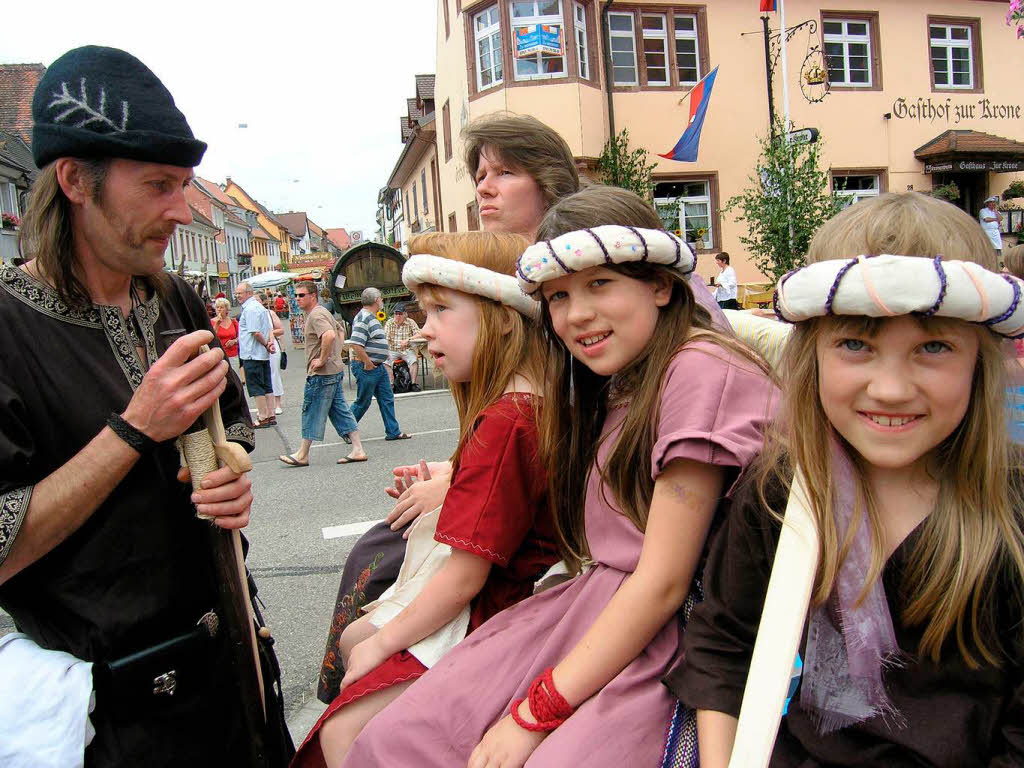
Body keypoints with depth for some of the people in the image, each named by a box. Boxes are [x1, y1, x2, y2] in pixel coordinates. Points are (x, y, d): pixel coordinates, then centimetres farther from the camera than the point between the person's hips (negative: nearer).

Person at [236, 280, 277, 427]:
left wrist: (266, 345, -8)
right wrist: (270, 342, 1)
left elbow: (256, 333, -21)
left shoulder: (250, 309, -16)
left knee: (256, 387, -3)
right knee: (266, 386, 12)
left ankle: (263, 418, 0)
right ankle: (270, 416, 17)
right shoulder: (259, 306, 16)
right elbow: (270, 328, 15)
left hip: (252, 354, -9)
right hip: (263, 354, 9)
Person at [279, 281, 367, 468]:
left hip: (321, 373, -10)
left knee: (311, 412, 1)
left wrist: (322, 359, -24)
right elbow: (340, 332, 29)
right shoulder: (323, 312, 17)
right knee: (340, 411, 10)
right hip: (334, 370, 10)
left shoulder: (316, 315, -15)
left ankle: (302, 455, 12)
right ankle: (358, 450, 8)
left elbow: (330, 335, -33)